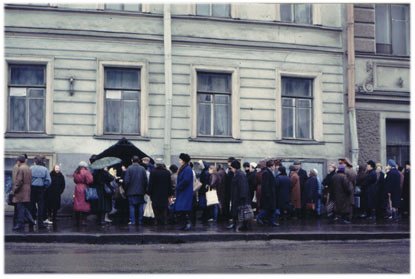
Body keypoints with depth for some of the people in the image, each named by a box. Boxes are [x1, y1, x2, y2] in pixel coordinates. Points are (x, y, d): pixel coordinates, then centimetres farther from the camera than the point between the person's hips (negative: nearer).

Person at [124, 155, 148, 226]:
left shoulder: (129, 169, -8)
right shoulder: (142, 169, 0)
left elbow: (126, 181, -9)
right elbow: (145, 180, 0)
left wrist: (126, 190, 3)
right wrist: (144, 189, 10)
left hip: (131, 191, -2)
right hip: (140, 191, 2)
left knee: (132, 206, 4)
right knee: (140, 206, 9)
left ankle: (132, 221, 2)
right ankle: (140, 221, 10)